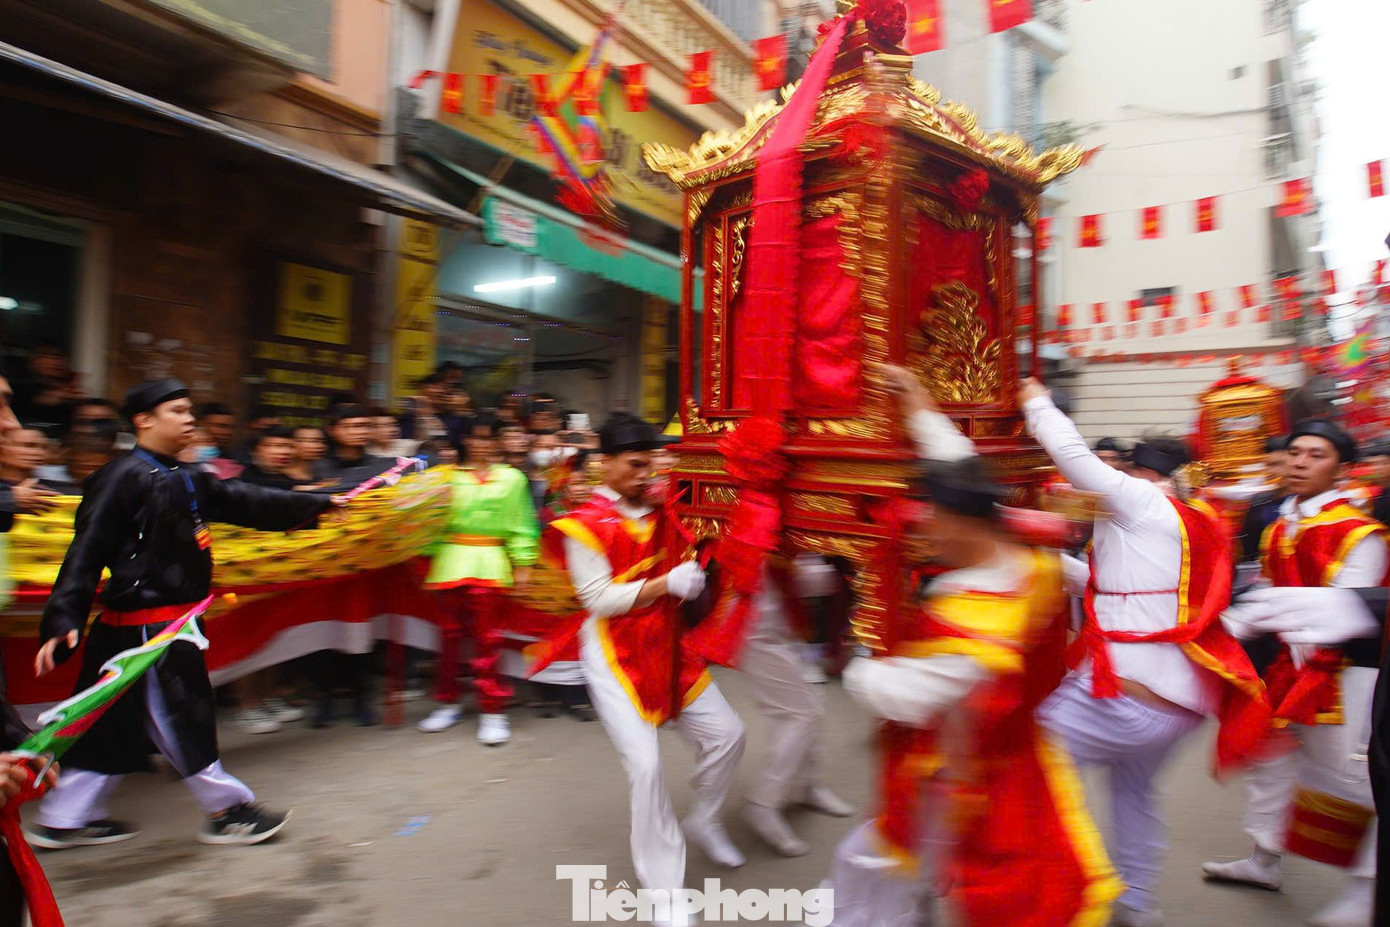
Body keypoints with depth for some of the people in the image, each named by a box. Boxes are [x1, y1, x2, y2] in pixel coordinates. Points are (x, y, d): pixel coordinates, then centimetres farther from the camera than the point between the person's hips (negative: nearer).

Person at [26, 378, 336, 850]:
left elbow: (246, 503, 11)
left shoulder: (186, 479, 11)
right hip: (144, 624, -9)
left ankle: (64, 820, 32)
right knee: (180, 718, 4)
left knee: (116, 724, 18)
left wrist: (318, 503, 9)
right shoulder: (125, 477, -15)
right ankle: (228, 809, 17)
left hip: (172, 621, 9)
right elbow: (86, 553, -19)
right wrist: (63, 620, -25)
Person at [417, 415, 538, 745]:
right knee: (450, 634, 8)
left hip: (491, 564, -2)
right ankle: (448, 703, 24)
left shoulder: (511, 478, 5)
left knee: (488, 638, -2)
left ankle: (493, 710, 6)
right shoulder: (451, 476, 10)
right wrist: (426, 561, 5)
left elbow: (521, 525, 5)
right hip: (452, 562, 2)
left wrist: (523, 565, 0)